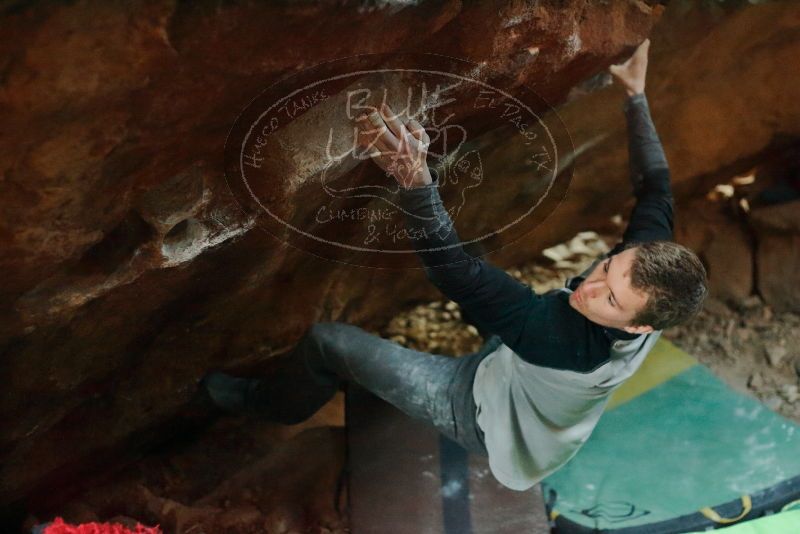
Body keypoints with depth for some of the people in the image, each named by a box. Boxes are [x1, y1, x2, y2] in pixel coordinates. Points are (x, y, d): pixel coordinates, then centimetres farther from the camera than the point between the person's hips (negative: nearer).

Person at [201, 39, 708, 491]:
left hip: (479, 413, -7)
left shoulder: (563, 338, -46)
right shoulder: (647, 266, -28)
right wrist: (636, 96, -7)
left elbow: (456, 272, -50)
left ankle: (269, 404, 26)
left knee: (327, 340, -6)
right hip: (513, 371, 7)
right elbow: (657, 188, -9)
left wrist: (415, 178, -62)